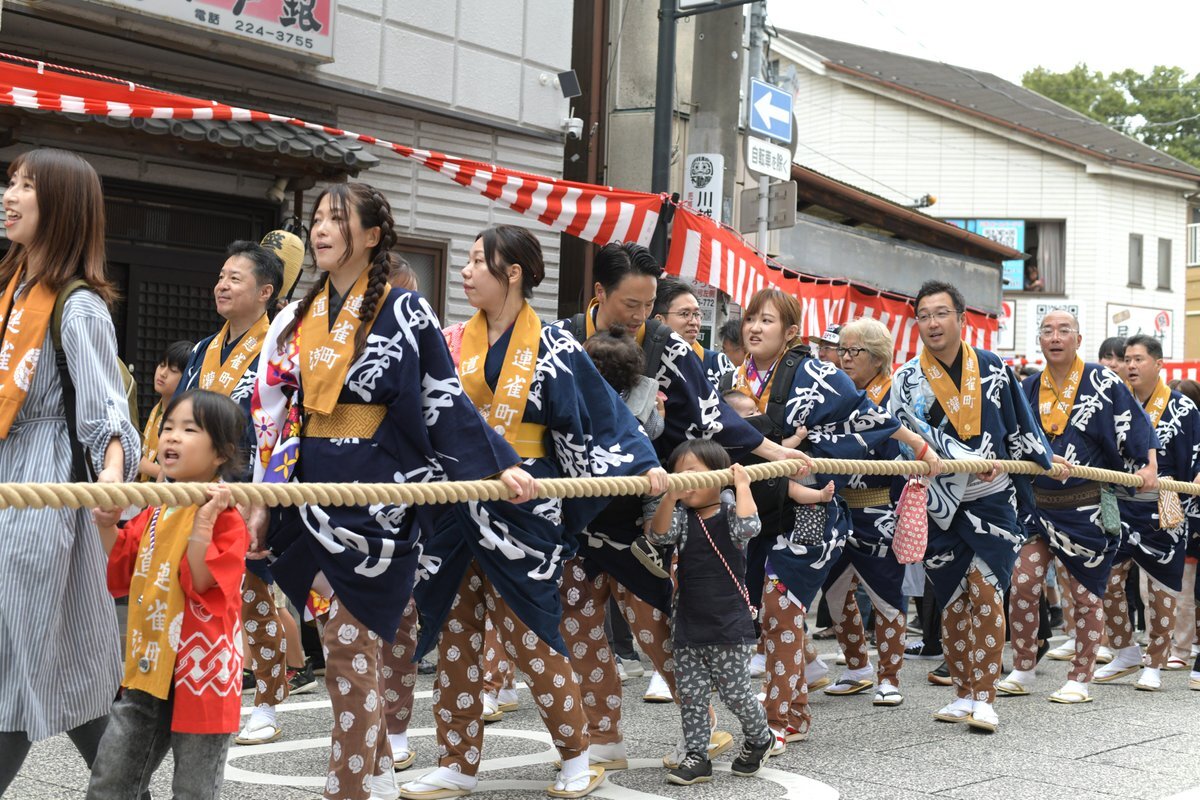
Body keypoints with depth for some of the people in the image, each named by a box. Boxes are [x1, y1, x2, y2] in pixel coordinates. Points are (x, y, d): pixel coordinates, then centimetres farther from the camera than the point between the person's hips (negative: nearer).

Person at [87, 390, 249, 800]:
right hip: (147, 670, 7)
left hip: (200, 672, -7)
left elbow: (201, 582, -23)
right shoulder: (155, 511, 9)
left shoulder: (225, 517, -14)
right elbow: (123, 574, 20)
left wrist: (203, 521, -30)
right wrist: (109, 527, 6)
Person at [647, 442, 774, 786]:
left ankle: (759, 739, 29)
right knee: (691, 696, 5)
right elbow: (659, 535, -14)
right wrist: (670, 497, -28)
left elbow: (749, 527, -24)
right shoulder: (682, 516, 4)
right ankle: (697, 757, 14)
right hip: (687, 627, 4)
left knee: (735, 693, 4)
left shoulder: (729, 515, -3)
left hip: (729, 627, -3)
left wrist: (742, 485, -18)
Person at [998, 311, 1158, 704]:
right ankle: (1021, 672, 12)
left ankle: (1080, 679, 17)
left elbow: (1136, 428, -1)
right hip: (1038, 504, 4)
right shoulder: (1029, 388, 7)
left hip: (1087, 507, -3)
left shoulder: (1102, 383, -4)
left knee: (1085, 594, 4)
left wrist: (1149, 466, -11)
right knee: (1022, 585, -3)